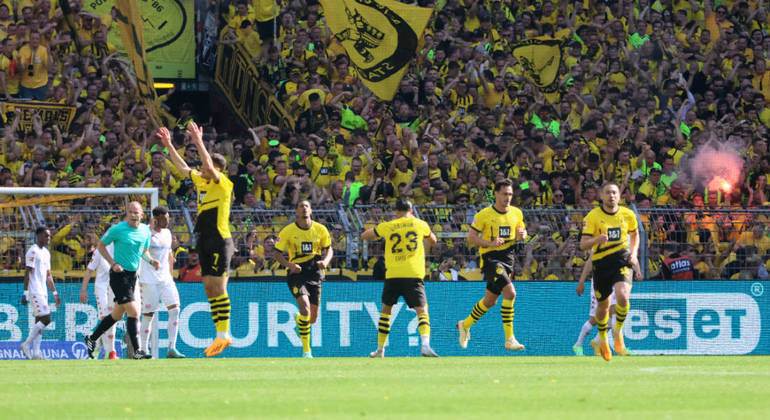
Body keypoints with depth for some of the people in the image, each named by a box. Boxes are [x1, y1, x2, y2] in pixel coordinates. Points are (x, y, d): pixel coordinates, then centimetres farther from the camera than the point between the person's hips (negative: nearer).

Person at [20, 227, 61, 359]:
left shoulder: (46, 253, 18)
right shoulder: (33, 252, -10)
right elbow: (28, 273, -14)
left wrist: (55, 293, 21)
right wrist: (25, 293, -19)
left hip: (43, 292, 9)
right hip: (35, 292, -9)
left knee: (39, 321, 5)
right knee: (45, 319, -15)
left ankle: (36, 352, 4)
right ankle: (27, 344, -7)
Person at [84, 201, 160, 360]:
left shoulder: (145, 230, 6)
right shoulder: (117, 229, -12)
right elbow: (100, 245, -2)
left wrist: (151, 261, -2)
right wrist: (113, 263, -13)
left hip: (133, 275, 7)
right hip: (119, 274, -7)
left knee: (118, 315, 16)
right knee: (133, 312, -16)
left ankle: (92, 339, 34)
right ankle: (136, 351, -16)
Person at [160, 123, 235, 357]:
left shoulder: (222, 184, -6)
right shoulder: (201, 181, 15)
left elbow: (210, 166, -23)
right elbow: (182, 167, 24)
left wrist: (199, 142, -26)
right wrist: (168, 145, 22)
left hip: (220, 241, -8)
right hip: (205, 241, 8)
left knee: (218, 287, -12)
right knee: (209, 289, 5)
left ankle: (224, 334, -12)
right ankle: (221, 336, 6)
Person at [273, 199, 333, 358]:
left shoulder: (321, 230, 3)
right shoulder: (288, 231, -3)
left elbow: (329, 249, 12)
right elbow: (277, 252, 0)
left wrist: (325, 261, -11)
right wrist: (289, 265, -18)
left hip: (315, 273, 3)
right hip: (296, 272, -3)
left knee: (313, 318, 4)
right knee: (305, 308, -24)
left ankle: (299, 320, 44)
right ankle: (306, 349, -16)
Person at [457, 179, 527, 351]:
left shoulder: (517, 213, 8)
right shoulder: (484, 214, -8)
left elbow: (522, 230, 22)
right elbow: (471, 237, -6)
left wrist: (521, 234, -3)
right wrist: (490, 243, -21)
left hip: (508, 259, 7)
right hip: (490, 258, -7)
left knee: (490, 300, 16)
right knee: (510, 293, -22)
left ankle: (465, 325, 40)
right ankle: (509, 339, -18)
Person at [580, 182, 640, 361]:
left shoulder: (628, 215, 3)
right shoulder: (592, 217, -5)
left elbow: (634, 234, 22)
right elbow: (583, 244, -9)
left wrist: (634, 254, 6)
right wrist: (597, 239, -30)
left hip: (622, 260, 0)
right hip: (601, 263, 0)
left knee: (622, 295, -25)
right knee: (603, 305, 10)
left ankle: (618, 331, -1)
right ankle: (603, 339, 37)